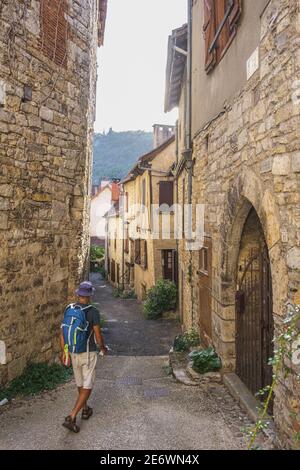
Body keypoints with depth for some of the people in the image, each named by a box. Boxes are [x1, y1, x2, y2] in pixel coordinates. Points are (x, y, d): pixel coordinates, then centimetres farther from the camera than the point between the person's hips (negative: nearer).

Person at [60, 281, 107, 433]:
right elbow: (98, 335, -15)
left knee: (80, 383, 23)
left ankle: (85, 409, 40)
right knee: (87, 386, 4)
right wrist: (103, 348, 4)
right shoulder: (93, 312, -18)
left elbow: (63, 332, 1)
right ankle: (71, 418, -4)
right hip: (88, 353, -6)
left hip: (73, 352, 6)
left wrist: (63, 351, 11)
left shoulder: (69, 309, -2)